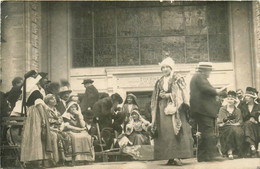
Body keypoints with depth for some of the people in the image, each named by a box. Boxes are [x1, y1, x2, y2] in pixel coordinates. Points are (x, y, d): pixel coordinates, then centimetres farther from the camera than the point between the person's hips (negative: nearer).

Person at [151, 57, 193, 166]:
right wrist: (162, 95, 0)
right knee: (165, 133, -3)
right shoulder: (159, 82, 19)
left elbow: (181, 94, -3)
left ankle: (177, 156, -15)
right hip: (163, 109, 4)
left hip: (174, 108, -4)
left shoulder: (177, 79, 5)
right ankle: (170, 157, -3)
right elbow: (156, 98, 19)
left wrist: (169, 95, -11)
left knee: (175, 131, -13)